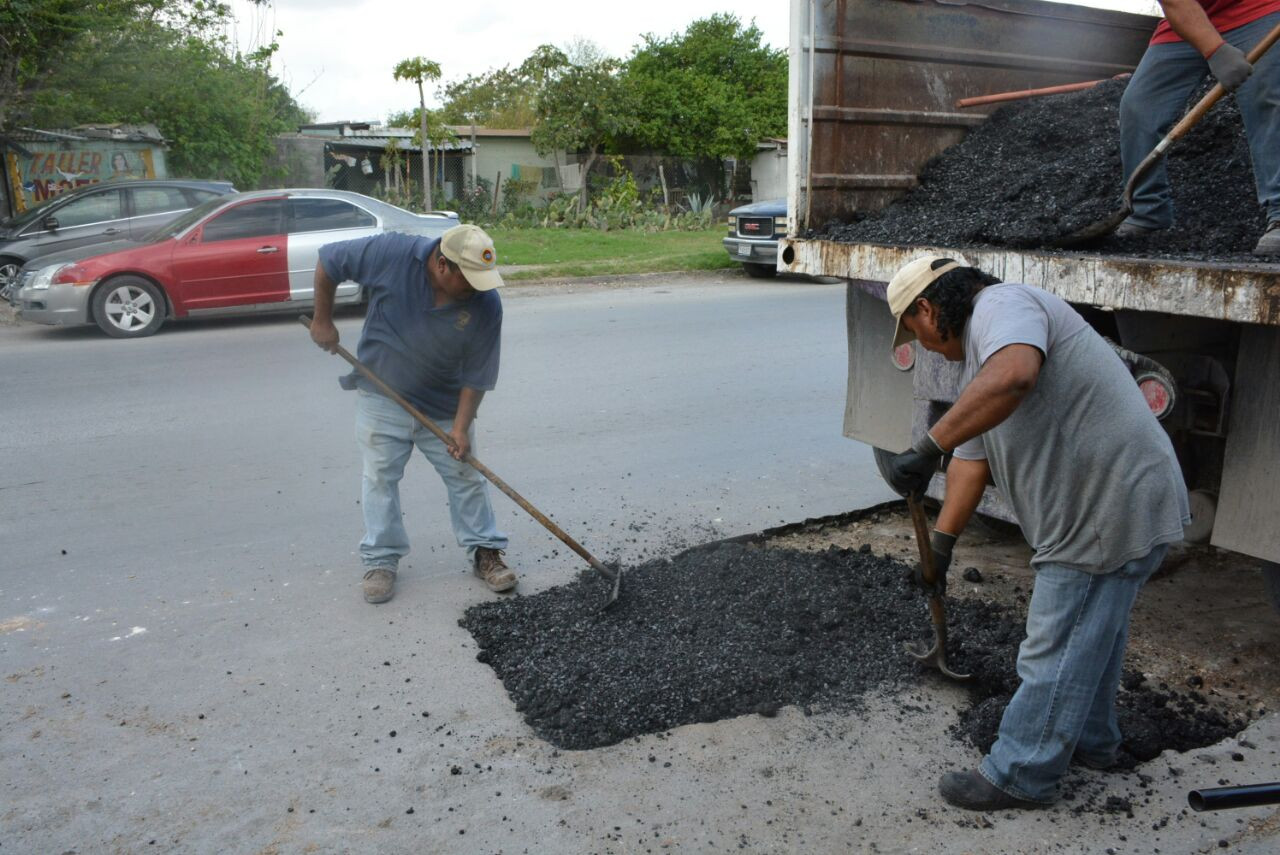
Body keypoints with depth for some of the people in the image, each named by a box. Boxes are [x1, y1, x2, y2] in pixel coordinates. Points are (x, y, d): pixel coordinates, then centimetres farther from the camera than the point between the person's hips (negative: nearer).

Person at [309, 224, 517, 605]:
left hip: (444, 403, 1)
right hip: (382, 394, 0)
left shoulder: (485, 305, -23)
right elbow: (328, 262, -10)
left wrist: (461, 426, -19)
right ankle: (381, 559, 19)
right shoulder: (392, 253, -26)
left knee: (466, 477, 6)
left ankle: (485, 551, 21)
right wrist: (323, 321, -5)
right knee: (381, 477, 5)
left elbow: (477, 375, -15)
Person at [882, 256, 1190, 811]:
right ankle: (1090, 740, 44)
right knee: (1090, 633, 25)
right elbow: (972, 458, 17)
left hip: (1112, 508, -10)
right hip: (1104, 502, 10)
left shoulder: (1002, 304, -15)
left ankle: (1020, 777, 16)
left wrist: (927, 449, -36)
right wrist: (940, 545, 13)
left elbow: (1013, 377, -38)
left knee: (1058, 650, 1)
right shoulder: (978, 357, 18)